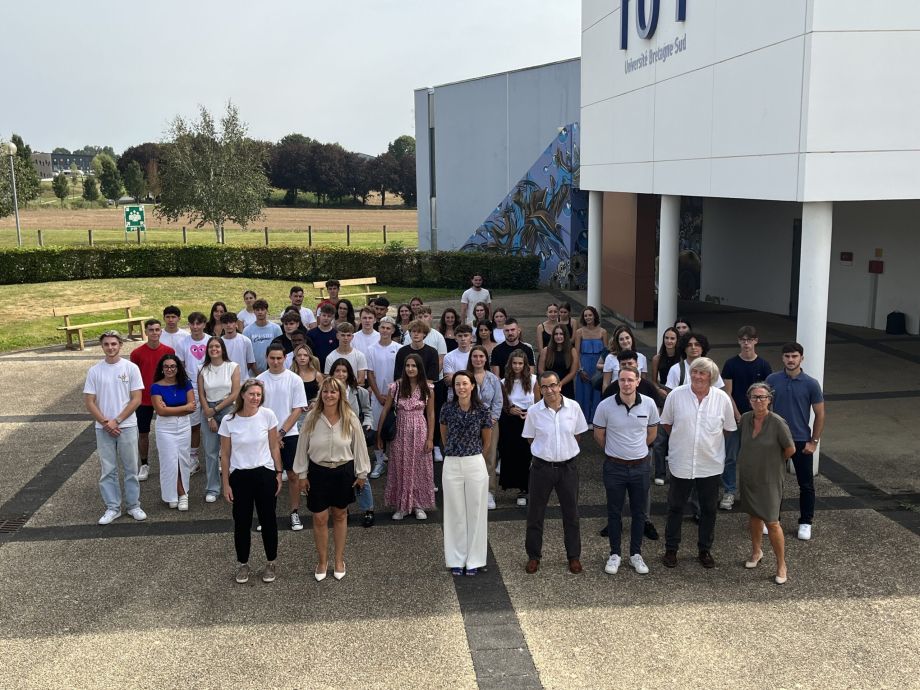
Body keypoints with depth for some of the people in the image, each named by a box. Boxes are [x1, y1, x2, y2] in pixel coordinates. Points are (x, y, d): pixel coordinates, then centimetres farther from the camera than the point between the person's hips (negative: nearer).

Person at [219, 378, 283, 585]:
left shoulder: (267, 415, -8)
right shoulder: (228, 421, -8)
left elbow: (274, 448, 1)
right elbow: (225, 455, 0)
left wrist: (278, 474, 0)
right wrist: (226, 484, 1)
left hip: (265, 474, 0)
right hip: (240, 476, 0)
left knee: (268, 520, 10)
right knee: (242, 522, 9)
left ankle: (271, 562, 27)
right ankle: (242, 564, 28)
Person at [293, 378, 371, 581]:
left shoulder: (350, 419, -10)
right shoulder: (312, 418, -9)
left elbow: (359, 446, -2)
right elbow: (303, 447, 0)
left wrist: (361, 474, 1)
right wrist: (302, 474, 2)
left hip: (343, 471, 0)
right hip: (318, 471, 0)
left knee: (340, 515, 14)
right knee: (320, 518, 4)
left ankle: (339, 560, 30)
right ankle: (322, 561, 24)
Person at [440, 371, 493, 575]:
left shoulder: (482, 411, -5)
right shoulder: (447, 409, -3)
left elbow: (486, 441, 9)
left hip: (475, 464, -1)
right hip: (451, 465, 1)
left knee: (475, 512, 6)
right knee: (455, 513, 8)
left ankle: (474, 560, 17)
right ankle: (456, 560, 18)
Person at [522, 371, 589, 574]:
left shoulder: (573, 407, -6)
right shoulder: (534, 412, -9)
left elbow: (577, 435, 7)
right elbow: (530, 439, 5)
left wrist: (565, 451, 9)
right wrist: (546, 451, 4)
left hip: (568, 466, 1)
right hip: (542, 467, -1)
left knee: (571, 513, 11)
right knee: (535, 513, 7)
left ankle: (574, 556, 25)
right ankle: (533, 556, 22)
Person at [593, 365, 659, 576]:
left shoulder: (649, 404, -8)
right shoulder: (605, 406, -13)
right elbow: (598, 434, 2)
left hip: (640, 466, 2)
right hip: (614, 466, -1)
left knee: (639, 513, 12)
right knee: (614, 513, 10)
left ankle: (635, 554, 27)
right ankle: (615, 554, 24)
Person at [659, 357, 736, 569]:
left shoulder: (722, 398, -7)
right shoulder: (676, 395, -9)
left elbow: (728, 428, 7)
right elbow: (667, 423, 5)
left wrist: (710, 441, 9)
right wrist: (681, 440, 5)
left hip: (711, 465, 1)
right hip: (681, 463, -1)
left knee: (709, 510, 14)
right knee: (675, 508, 11)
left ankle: (705, 550, 30)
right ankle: (671, 549, 25)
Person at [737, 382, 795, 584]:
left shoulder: (778, 423, -19)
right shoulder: (745, 419, -4)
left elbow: (790, 449, -7)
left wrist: (774, 461, 5)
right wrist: (754, 460, 10)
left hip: (769, 479, -5)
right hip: (748, 477, 5)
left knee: (771, 522, -6)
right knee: (754, 516, 19)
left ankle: (781, 566, 7)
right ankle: (756, 551, 40)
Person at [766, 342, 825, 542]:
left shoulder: (811, 384, -9)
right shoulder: (772, 380, -4)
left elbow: (820, 414, -3)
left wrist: (814, 441, -5)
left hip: (802, 441, -1)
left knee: (806, 484, 7)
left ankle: (806, 522, 22)